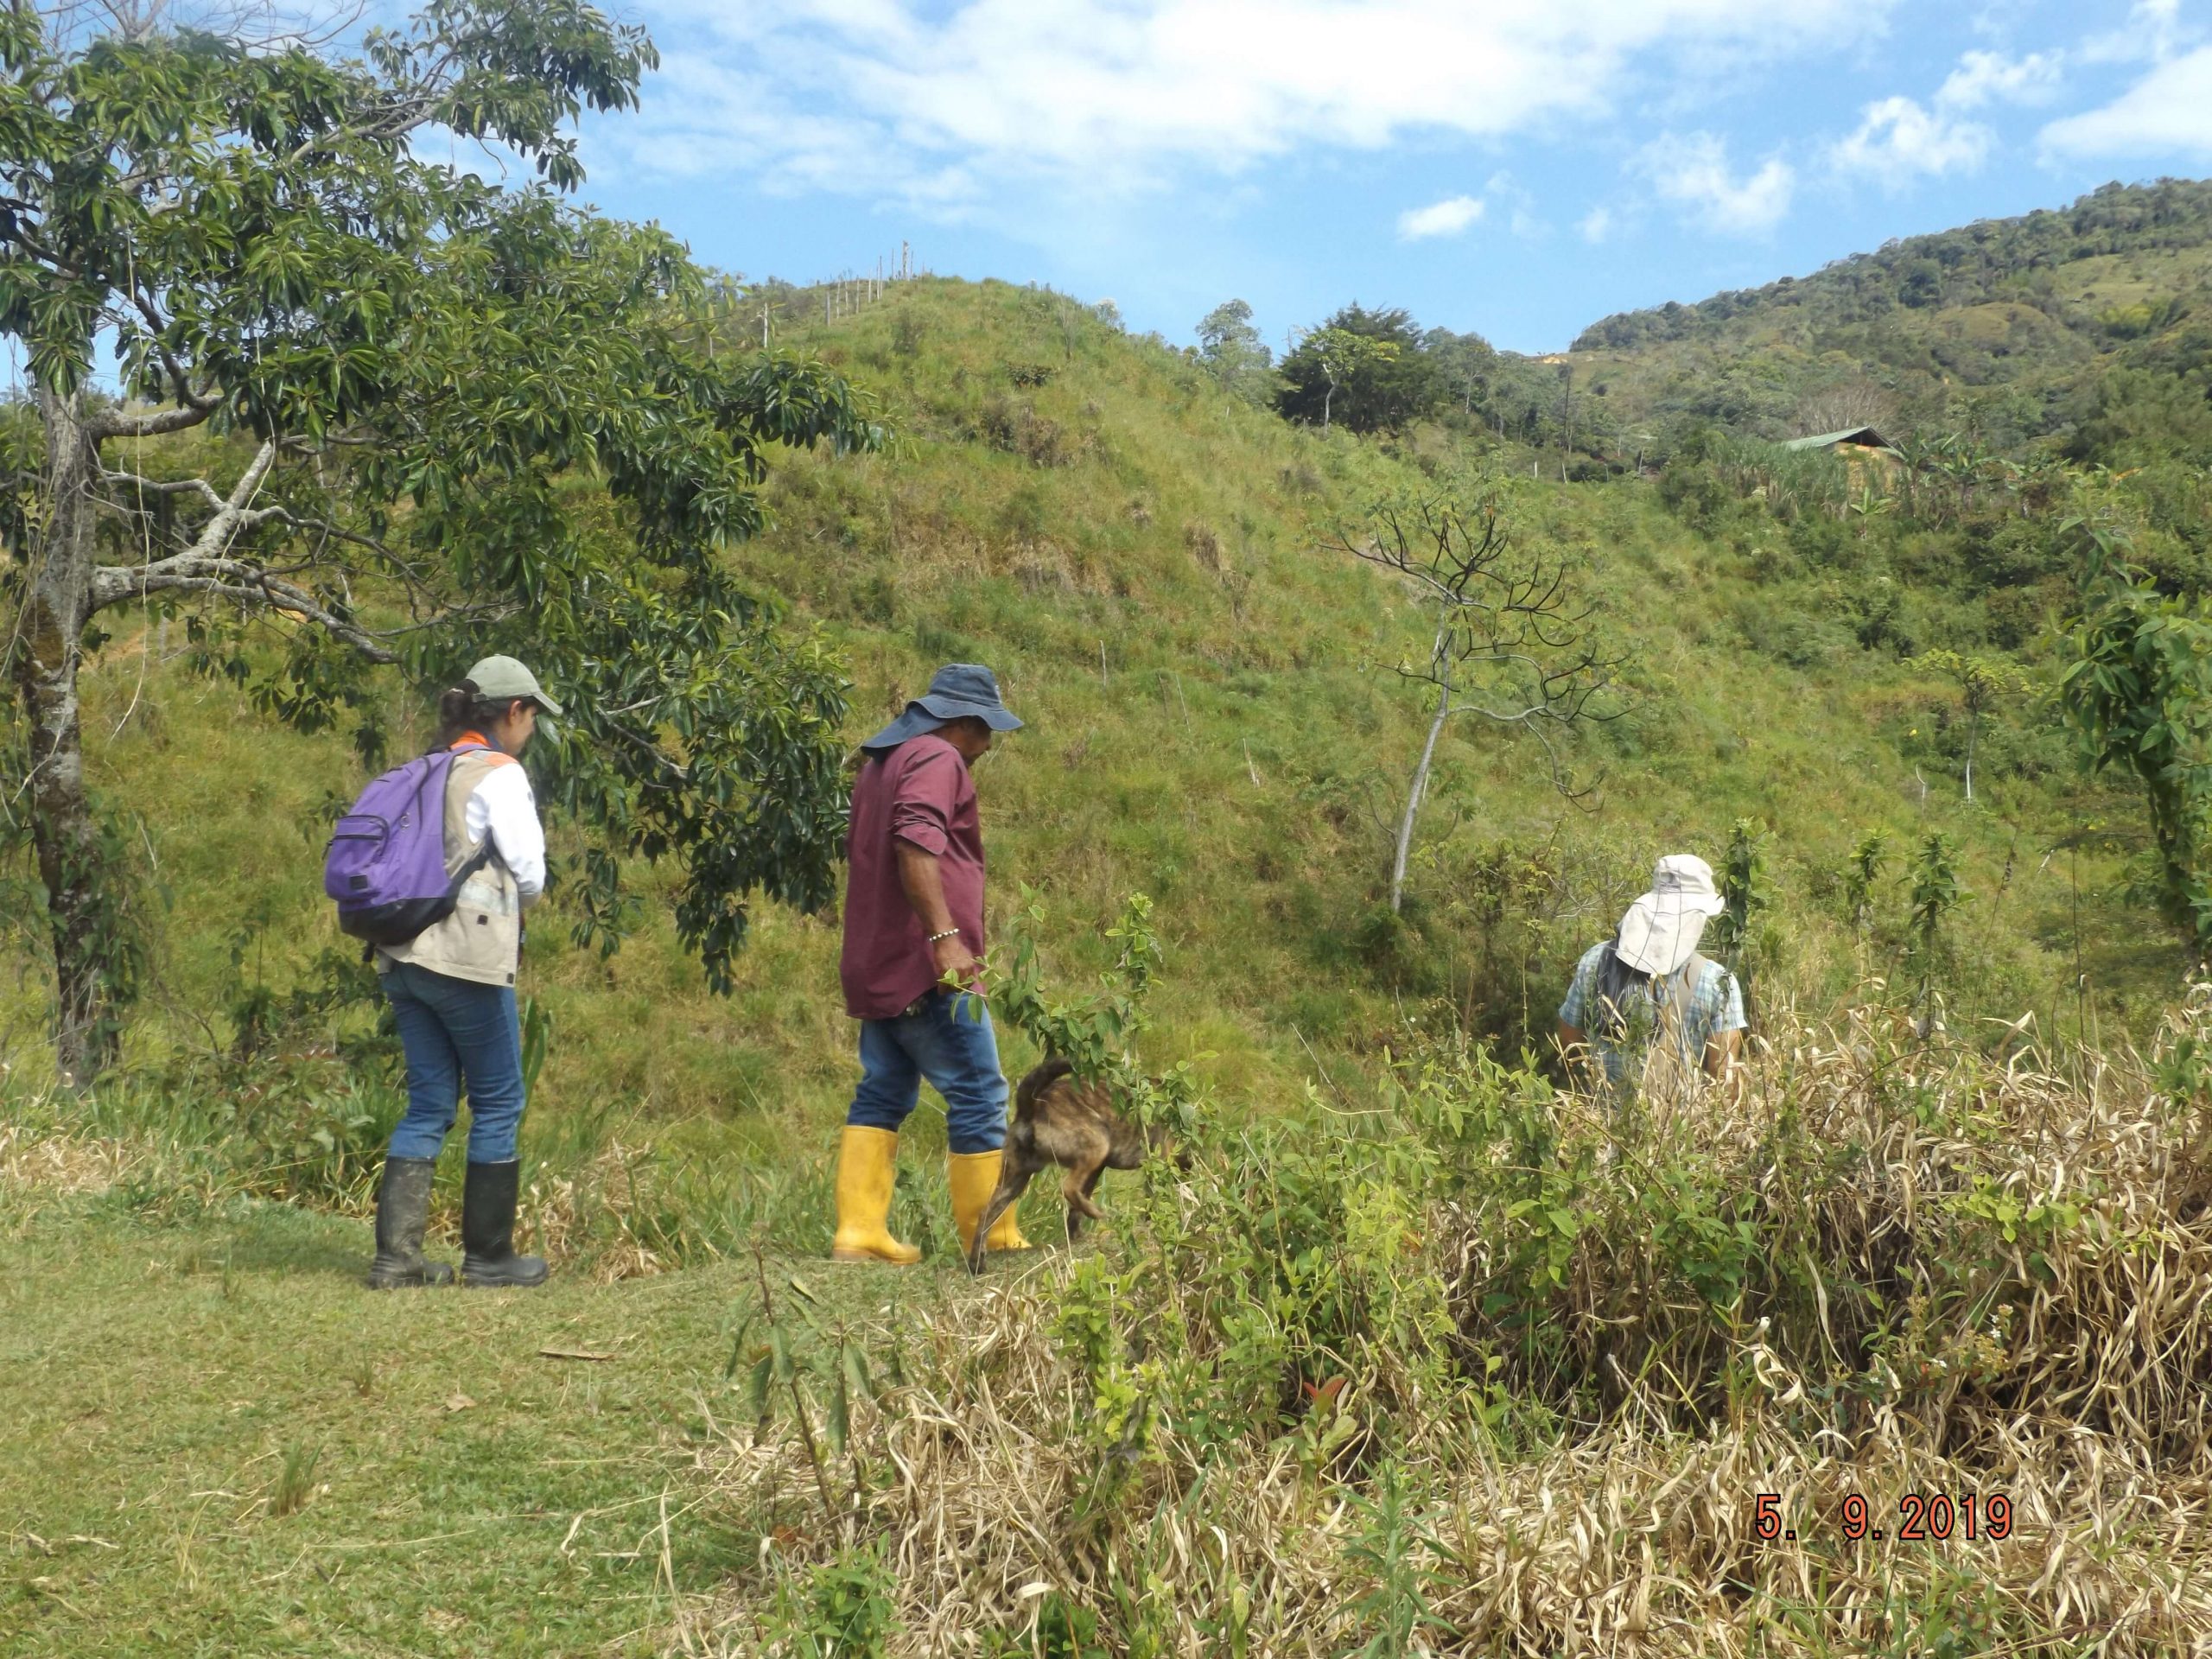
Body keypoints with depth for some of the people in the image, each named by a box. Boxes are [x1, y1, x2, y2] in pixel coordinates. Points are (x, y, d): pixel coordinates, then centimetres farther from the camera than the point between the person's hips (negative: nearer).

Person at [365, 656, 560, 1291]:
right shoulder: (500, 774, -7)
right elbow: (529, 873, -9)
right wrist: (516, 903, 13)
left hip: (402, 958, 7)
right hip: (469, 959, -7)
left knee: (429, 1104, 12)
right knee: (499, 1105, 6)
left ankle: (396, 1256, 9)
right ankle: (488, 1257, 12)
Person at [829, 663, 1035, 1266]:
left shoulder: (881, 763, 22)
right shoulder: (938, 759, -9)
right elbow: (916, 845, -24)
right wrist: (945, 936, -31)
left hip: (874, 965, 10)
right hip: (926, 966, -10)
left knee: (882, 1094, 11)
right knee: (978, 1096, -3)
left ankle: (858, 1233, 7)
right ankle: (991, 1239, 2)